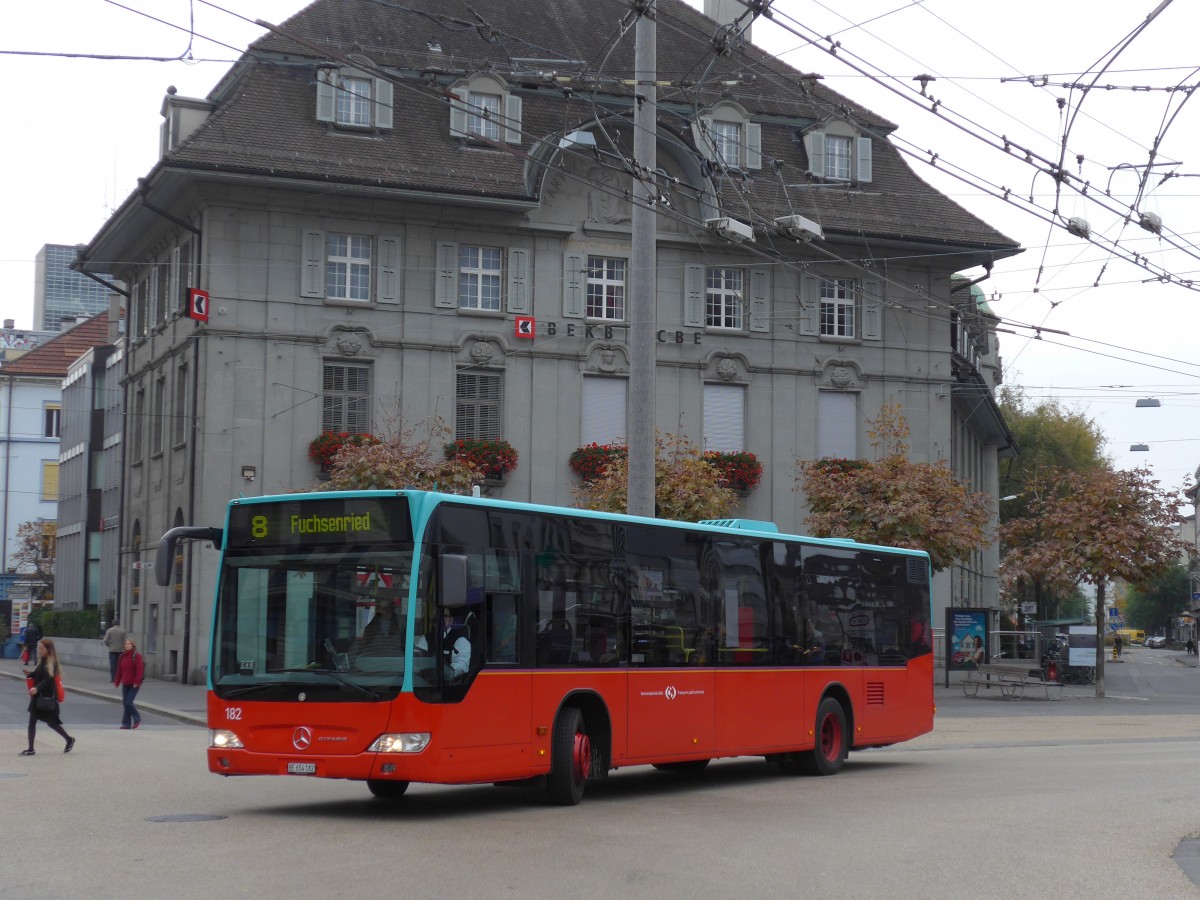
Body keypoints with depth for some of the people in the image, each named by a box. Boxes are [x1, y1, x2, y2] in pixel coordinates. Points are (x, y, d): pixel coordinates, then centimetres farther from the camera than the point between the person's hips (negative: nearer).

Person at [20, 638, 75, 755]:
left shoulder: (52, 662, -14)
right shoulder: (42, 661, 9)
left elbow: (48, 679, -23)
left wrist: (37, 688, -38)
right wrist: (30, 674, -2)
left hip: (47, 698, -8)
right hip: (37, 696, 8)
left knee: (51, 722, 2)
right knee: (32, 722, 6)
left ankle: (69, 740, 22)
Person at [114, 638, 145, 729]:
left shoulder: (137, 656, -10)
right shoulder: (122, 656, 10)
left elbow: (139, 670, -15)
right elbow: (119, 670, 13)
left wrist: (136, 682, -19)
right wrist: (117, 682, 9)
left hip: (134, 685, -7)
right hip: (125, 684, 7)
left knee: (128, 703, -12)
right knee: (125, 703, 6)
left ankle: (137, 718, 10)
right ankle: (126, 724, 12)